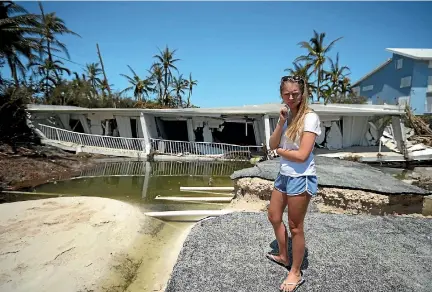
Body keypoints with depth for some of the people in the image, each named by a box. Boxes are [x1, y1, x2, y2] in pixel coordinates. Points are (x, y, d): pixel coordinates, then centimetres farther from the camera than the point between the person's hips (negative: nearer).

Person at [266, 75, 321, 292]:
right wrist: (281, 122, -12)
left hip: (301, 178, -8)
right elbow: (272, 145, 0)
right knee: (274, 217, 20)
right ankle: (283, 257, 44)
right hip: (284, 174, 8)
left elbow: (302, 155, -23)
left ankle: (296, 273, 26)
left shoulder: (310, 117, -17)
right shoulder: (286, 114, 6)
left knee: (295, 226, 5)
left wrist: (280, 151, -6)